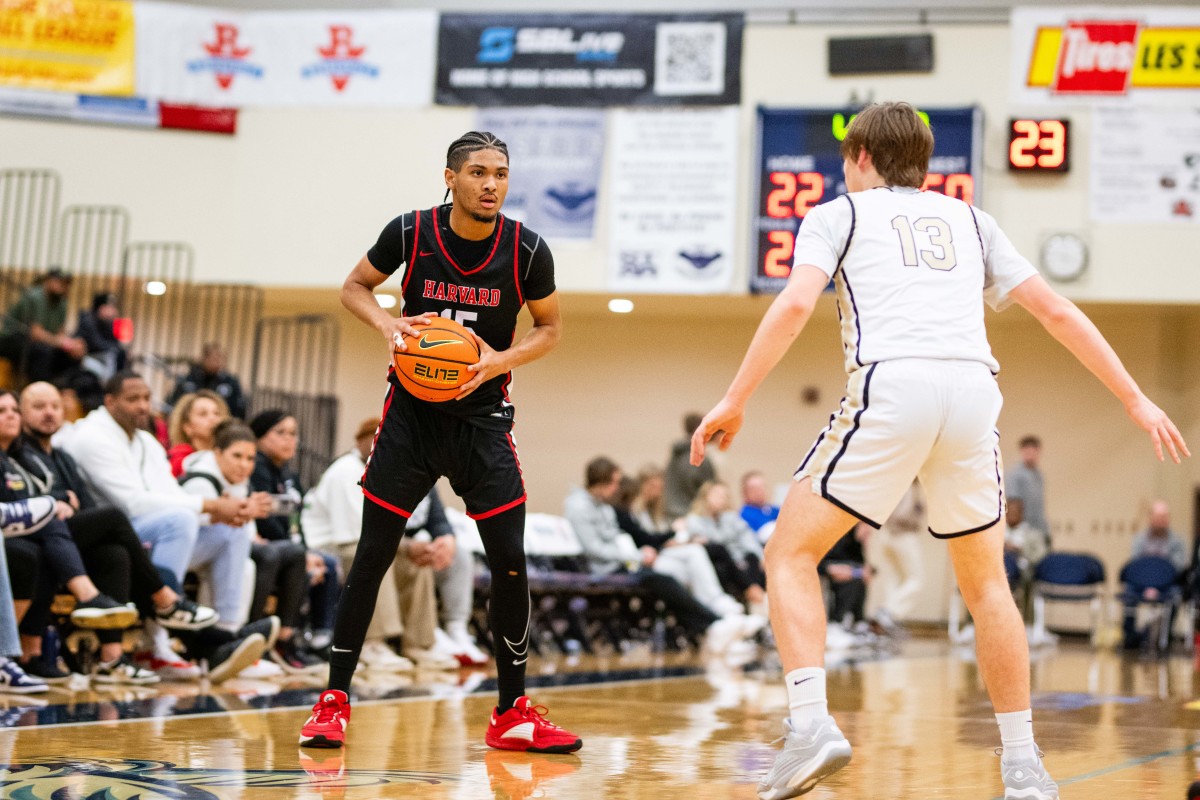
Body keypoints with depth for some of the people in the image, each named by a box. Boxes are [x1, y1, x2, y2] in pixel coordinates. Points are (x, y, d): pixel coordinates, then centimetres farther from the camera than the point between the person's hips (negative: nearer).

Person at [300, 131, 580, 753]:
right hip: (412, 410, -1)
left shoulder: (526, 250, -10)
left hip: (482, 416, 1)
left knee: (510, 562, -5)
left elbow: (550, 326, 4)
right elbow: (354, 288, 6)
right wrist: (388, 324, -15)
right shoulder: (410, 233, -10)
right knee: (372, 556, -2)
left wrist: (504, 358, -15)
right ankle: (334, 702, 9)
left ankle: (512, 713, 8)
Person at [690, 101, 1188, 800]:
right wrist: (1137, 402, 24)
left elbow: (796, 304, 0)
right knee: (986, 582, 19)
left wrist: (734, 401, -1)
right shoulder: (968, 220, 28)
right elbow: (1056, 310, 22)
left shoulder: (837, 214, 19)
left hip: (891, 383, -3)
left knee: (791, 554, 9)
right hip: (974, 388, 4)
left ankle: (811, 723, -11)